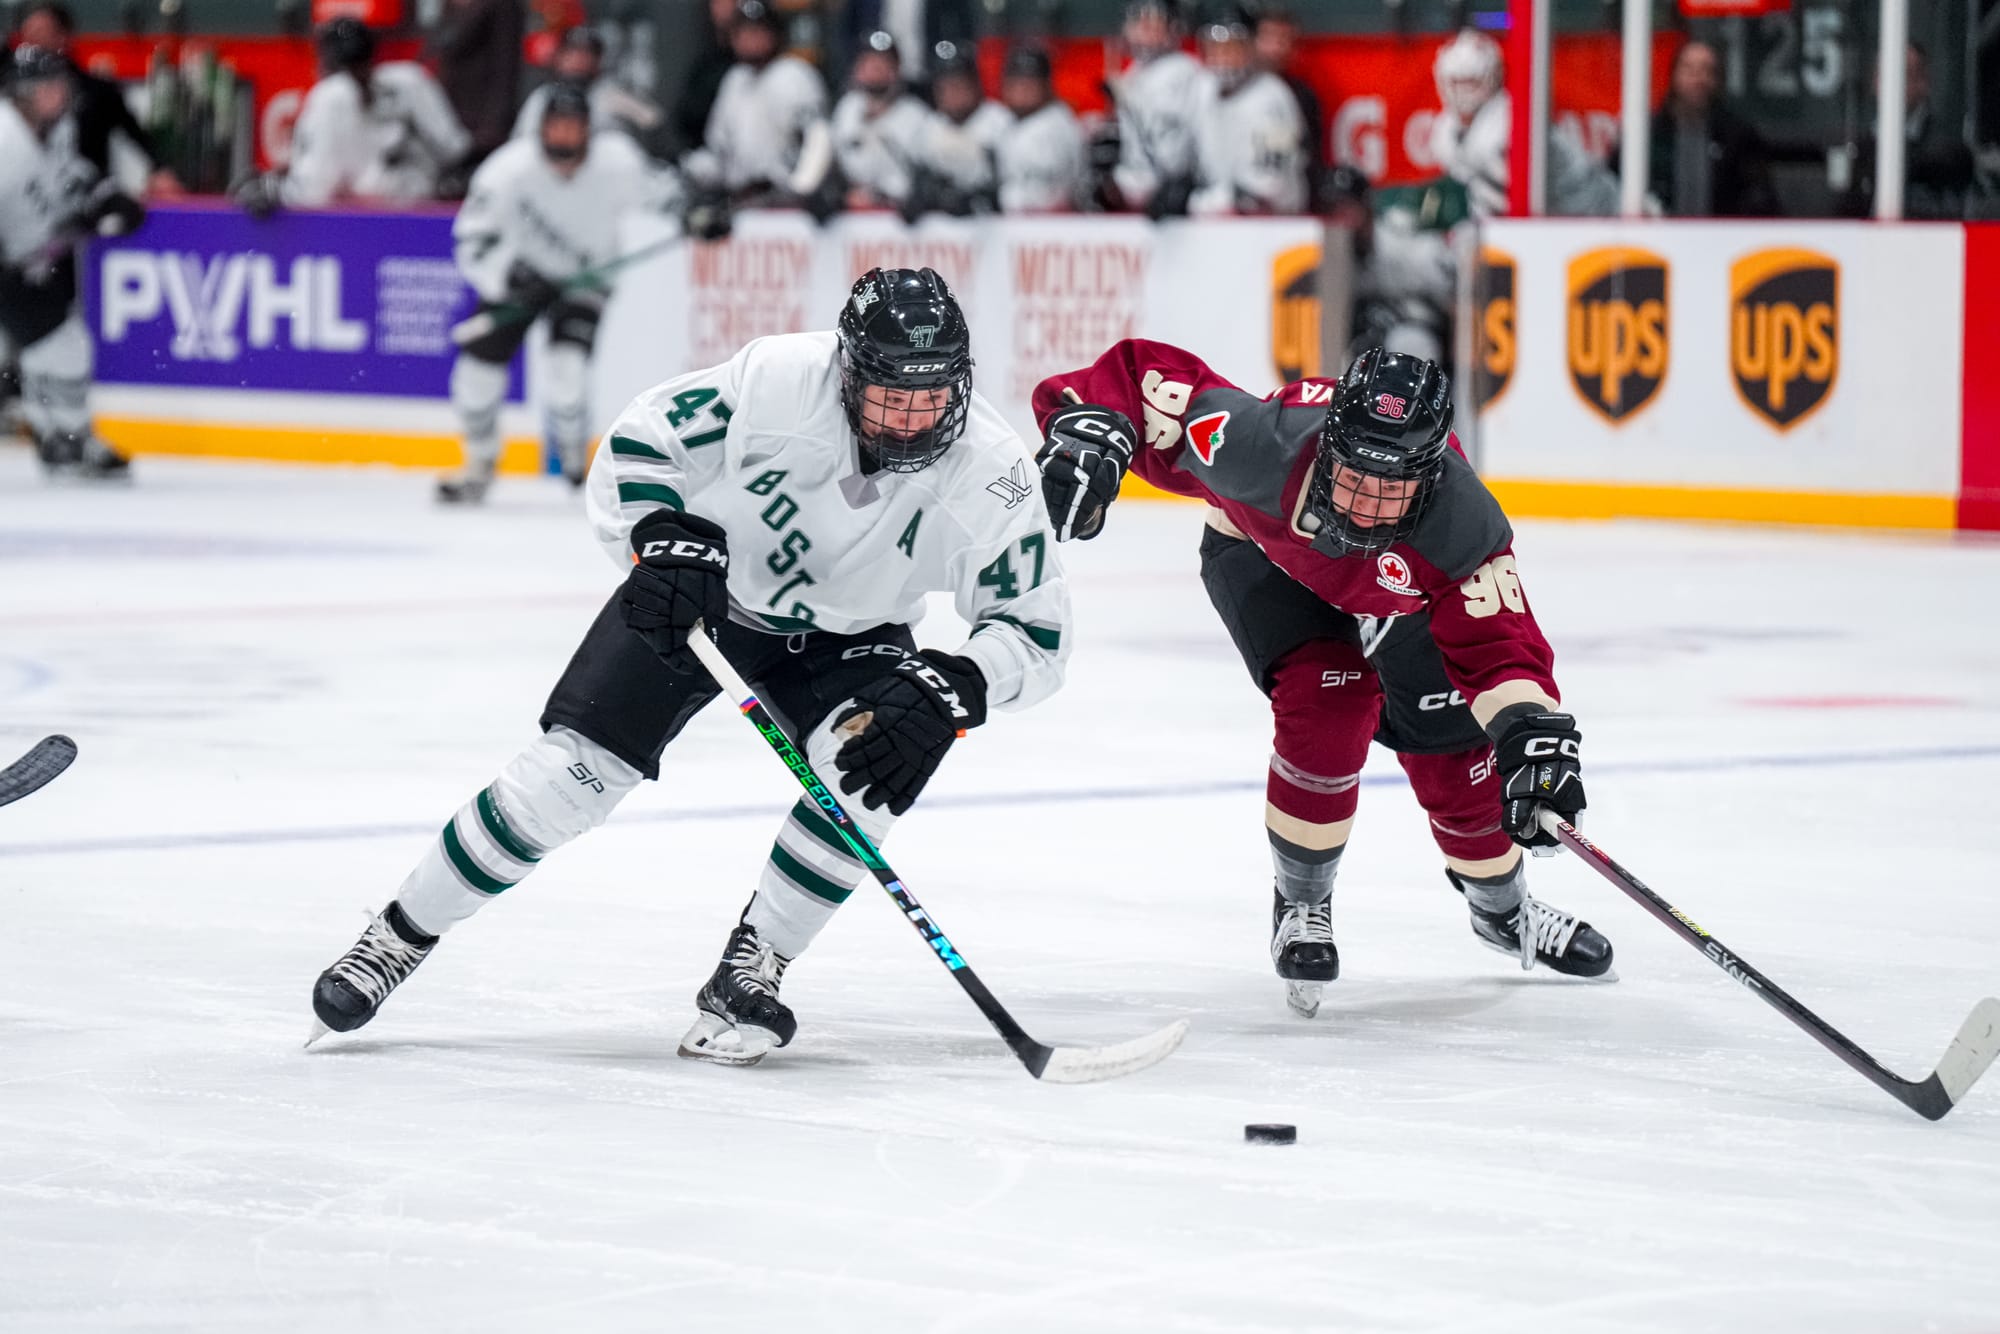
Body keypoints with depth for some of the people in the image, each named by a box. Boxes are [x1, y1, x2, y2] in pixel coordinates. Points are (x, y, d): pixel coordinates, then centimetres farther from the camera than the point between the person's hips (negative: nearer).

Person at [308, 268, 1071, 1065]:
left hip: (842, 637, 1)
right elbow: (637, 446, -17)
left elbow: (1031, 634, -22)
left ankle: (746, 976, -11)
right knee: (573, 768, -12)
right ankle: (402, 934, 5)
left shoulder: (991, 473, -27)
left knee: (876, 768, -27)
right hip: (701, 593, -1)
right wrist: (665, 542, -33)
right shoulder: (777, 378, -30)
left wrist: (946, 690, -39)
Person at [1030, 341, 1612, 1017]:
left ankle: (1502, 909, 31)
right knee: (1327, 707, -24)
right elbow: (1141, 374, -35)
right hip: (1263, 552, -2)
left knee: (1452, 744, 1)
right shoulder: (1264, 447, -44)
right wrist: (1086, 437, -52)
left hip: (1392, 588, 2)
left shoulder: (1463, 525, -41)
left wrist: (1534, 736, -54)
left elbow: (1500, 646, -37)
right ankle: (1301, 905, 0)